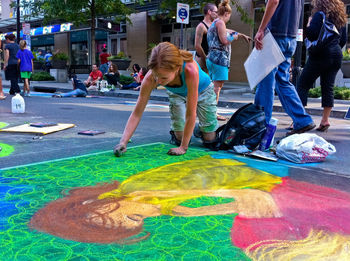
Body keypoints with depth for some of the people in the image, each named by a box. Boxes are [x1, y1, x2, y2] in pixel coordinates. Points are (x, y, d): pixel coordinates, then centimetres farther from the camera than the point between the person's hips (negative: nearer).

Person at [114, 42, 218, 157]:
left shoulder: (190, 70, -47)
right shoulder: (151, 78, -36)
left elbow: (190, 114, -39)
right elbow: (137, 113, -29)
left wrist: (183, 147, -34)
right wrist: (123, 142, -39)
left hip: (202, 90, -2)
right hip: (177, 94, 2)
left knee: (209, 140, 3)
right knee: (179, 138, -4)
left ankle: (199, 128, 33)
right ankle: (174, 131, 28)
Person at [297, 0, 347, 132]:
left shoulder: (320, 15, -4)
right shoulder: (341, 18, 17)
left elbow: (310, 35, -12)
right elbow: (343, 40, 19)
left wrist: (309, 23, 5)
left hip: (320, 55, -7)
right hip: (336, 56, 7)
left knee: (303, 85, -3)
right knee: (328, 88, 7)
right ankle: (325, 120, 4)